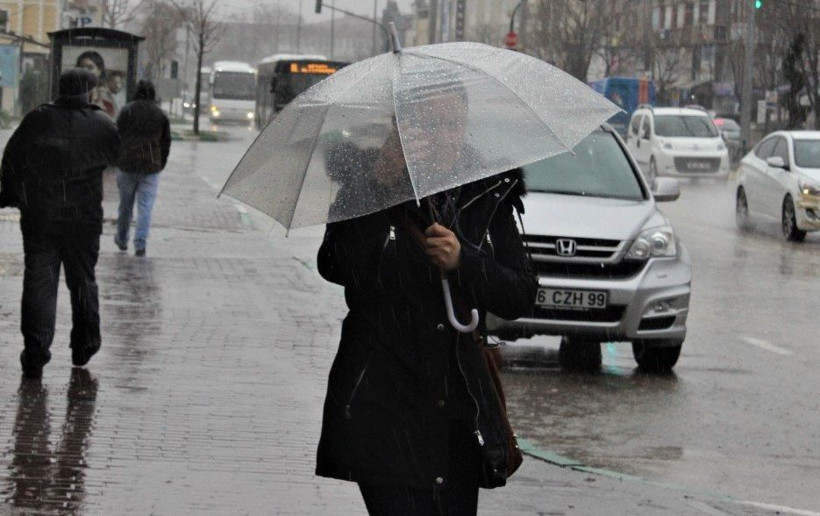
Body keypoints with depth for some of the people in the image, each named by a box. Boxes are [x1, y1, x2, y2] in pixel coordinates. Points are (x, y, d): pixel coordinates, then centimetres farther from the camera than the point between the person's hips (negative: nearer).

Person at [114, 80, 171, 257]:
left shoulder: (127, 111, -1)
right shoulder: (161, 115, 5)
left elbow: (117, 136, -1)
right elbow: (166, 142, 9)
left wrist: (116, 159, 9)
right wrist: (160, 164, 17)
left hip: (127, 164, 0)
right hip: (151, 167, 0)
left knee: (125, 204, 13)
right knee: (145, 206, -1)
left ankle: (122, 239, 27)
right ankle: (140, 244, -11)